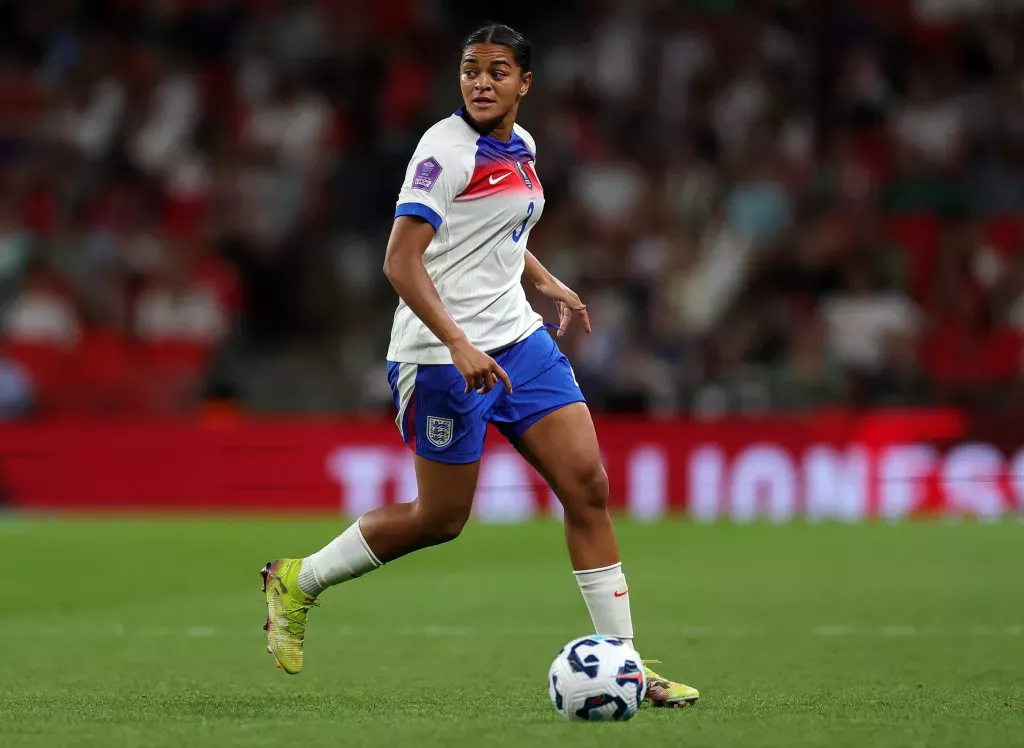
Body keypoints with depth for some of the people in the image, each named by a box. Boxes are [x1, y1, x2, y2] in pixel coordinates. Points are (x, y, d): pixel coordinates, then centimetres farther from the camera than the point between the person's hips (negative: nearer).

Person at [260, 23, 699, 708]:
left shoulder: (520, 146, 10)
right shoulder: (447, 148, -15)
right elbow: (401, 261, -23)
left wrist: (544, 279, 20)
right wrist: (458, 345, -32)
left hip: (519, 341, 7)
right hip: (445, 355, -7)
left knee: (588, 486, -3)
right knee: (441, 519, 1)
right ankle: (297, 581, 22)